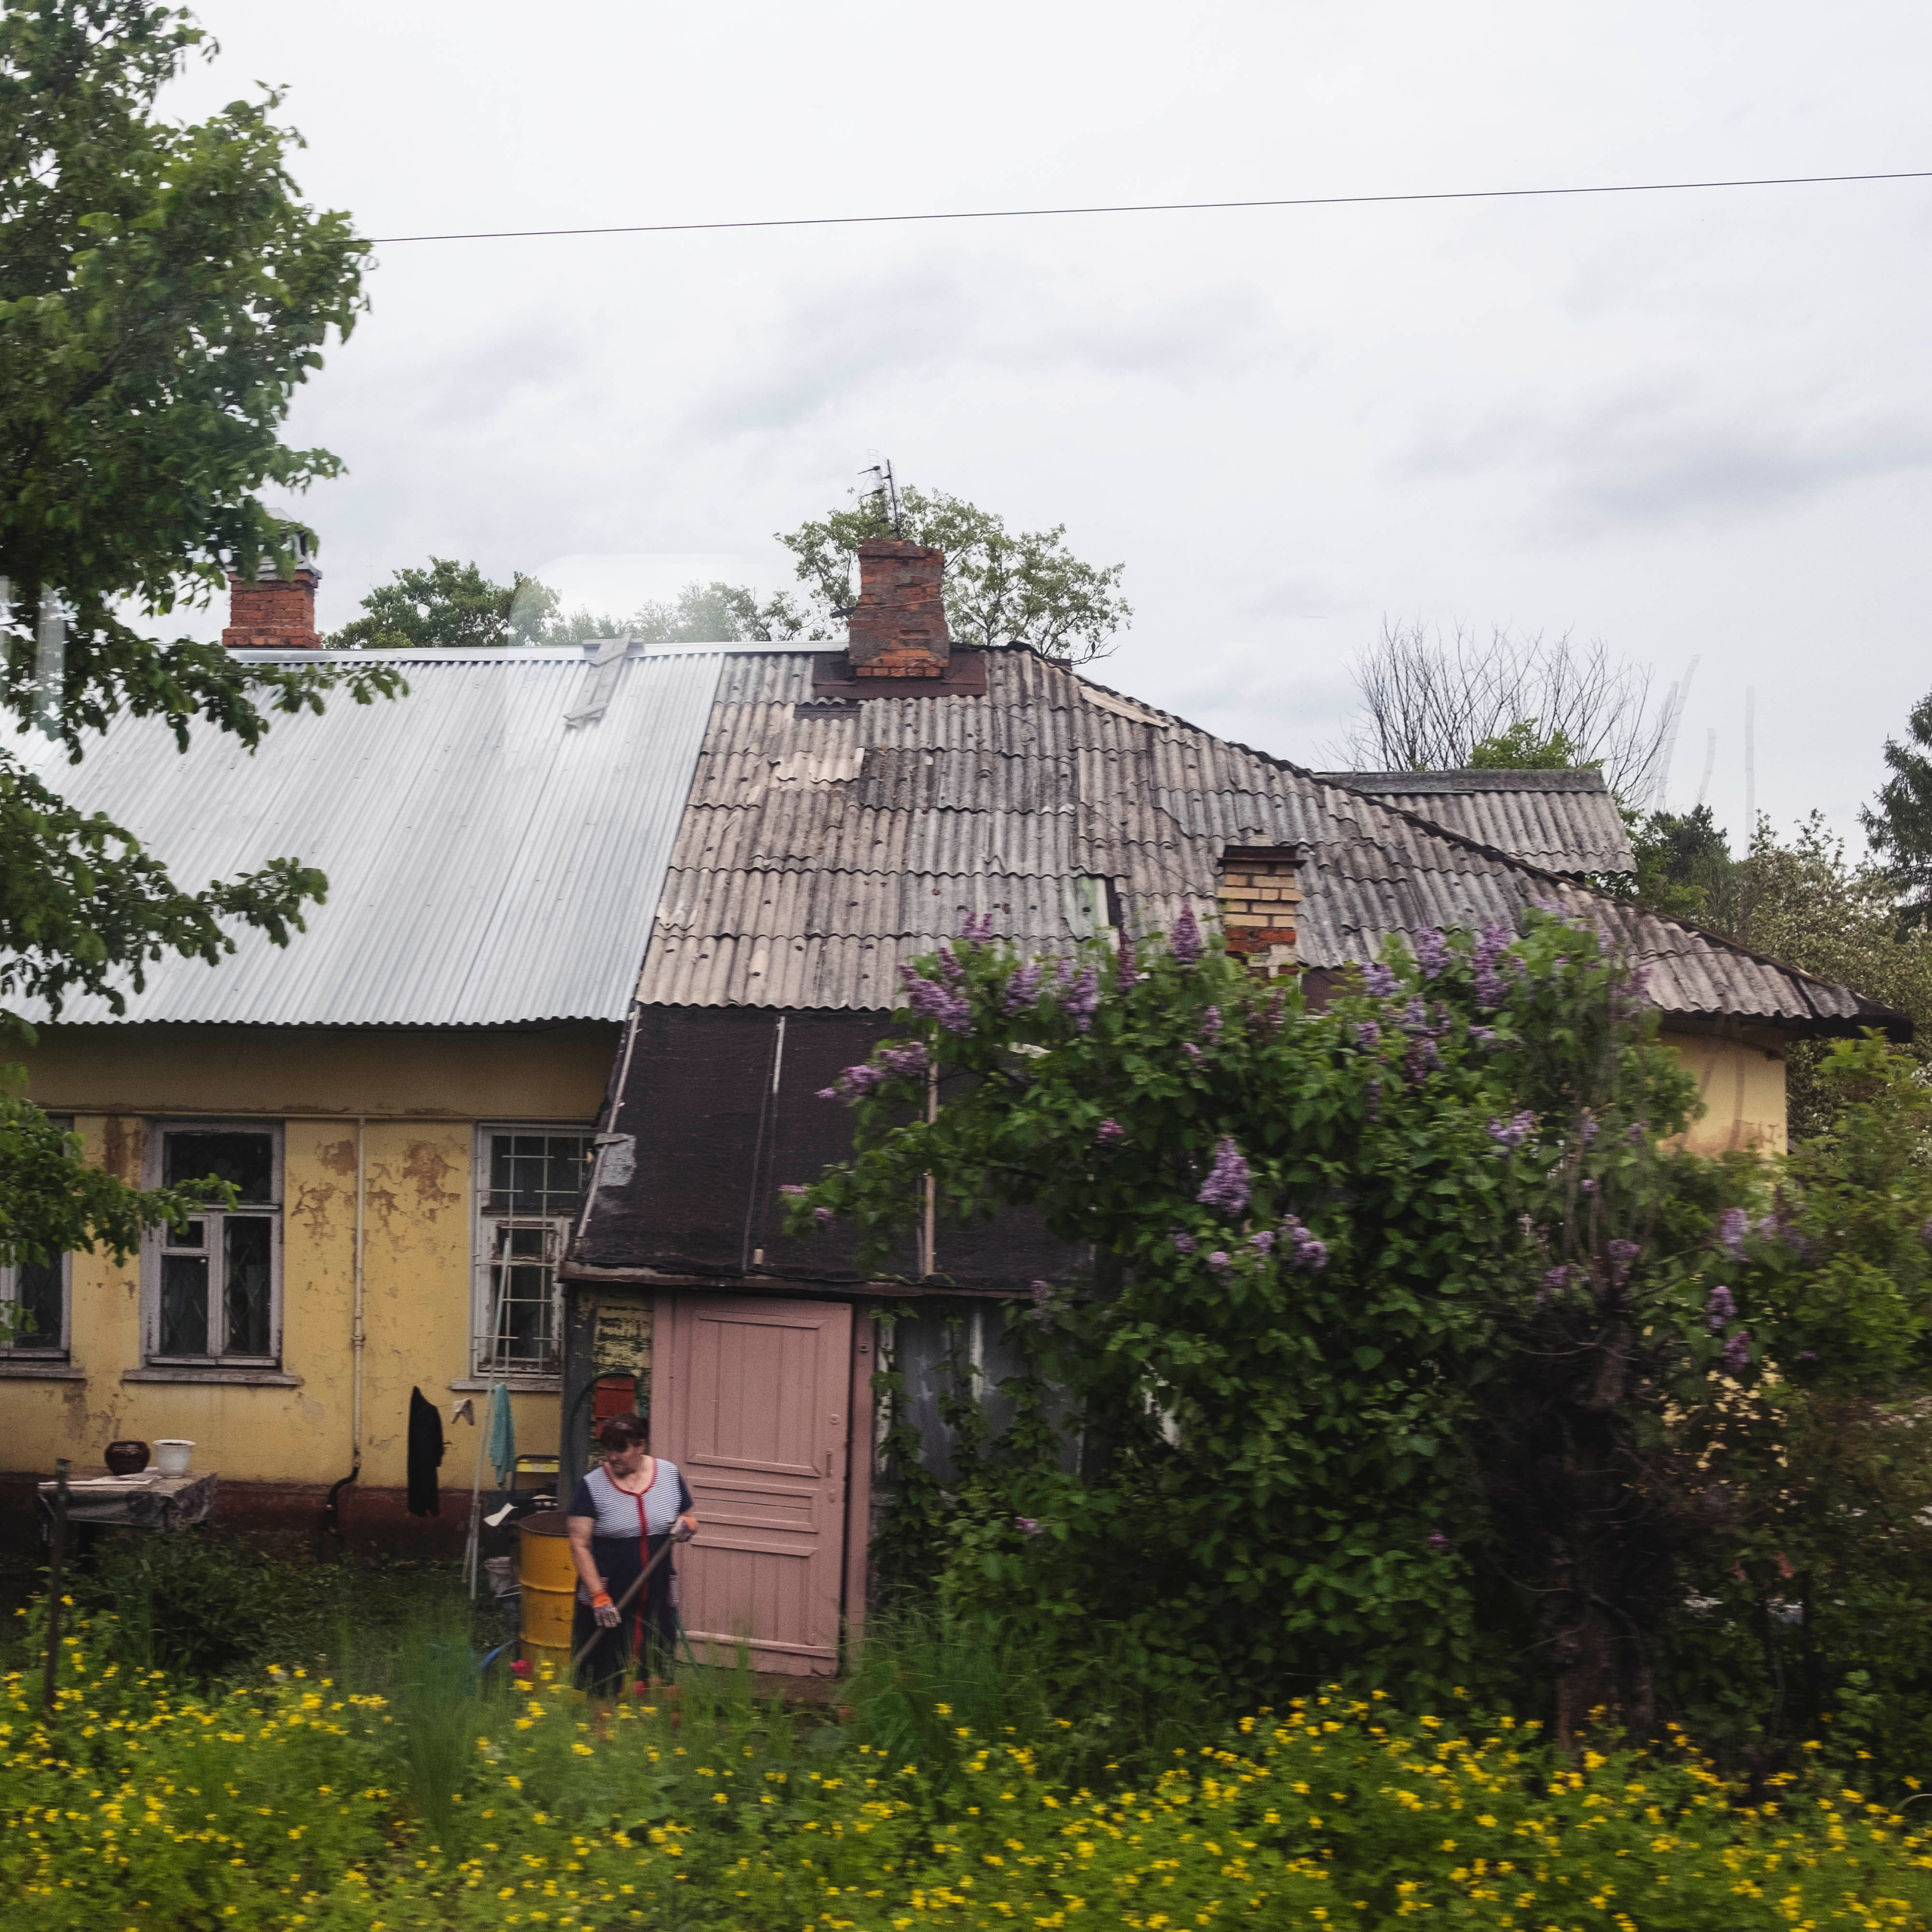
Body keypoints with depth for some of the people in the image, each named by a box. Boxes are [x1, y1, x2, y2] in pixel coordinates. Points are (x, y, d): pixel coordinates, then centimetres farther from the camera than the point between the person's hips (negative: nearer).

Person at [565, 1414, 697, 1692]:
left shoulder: (669, 1474, 4)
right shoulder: (593, 1485, -5)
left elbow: (690, 1519, 16)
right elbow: (579, 1545, -8)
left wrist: (687, 1526, -8)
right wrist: (598, 1596, -16)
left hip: (658, 1601, 3)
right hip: (608, 1603, -3)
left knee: (656, 1676, 5)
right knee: (604, 1682, -1)